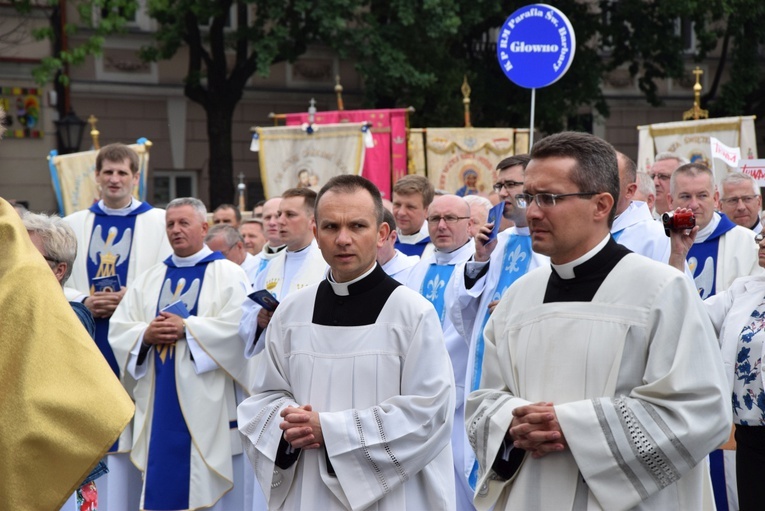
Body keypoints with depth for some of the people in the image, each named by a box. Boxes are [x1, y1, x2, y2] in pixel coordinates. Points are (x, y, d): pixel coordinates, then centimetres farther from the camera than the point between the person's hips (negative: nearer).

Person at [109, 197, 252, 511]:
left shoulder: (228, 274, 2)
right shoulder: (149, 279, 17)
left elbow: (238, 326, -13)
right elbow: (117, 328, 10)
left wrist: (186, 328, -16)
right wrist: (145, 334, -10)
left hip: (206, 404, -4)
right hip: (159, 404, 4)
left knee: (208, 486, -3)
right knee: (161, 481, 4)